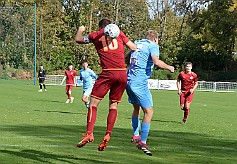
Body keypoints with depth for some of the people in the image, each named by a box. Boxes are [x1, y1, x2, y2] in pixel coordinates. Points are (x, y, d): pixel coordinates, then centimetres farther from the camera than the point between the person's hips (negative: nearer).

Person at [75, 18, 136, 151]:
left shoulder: (95, 35, 11)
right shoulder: (119, 33, 13)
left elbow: (78, 39, 25)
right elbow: (134, 47, 11)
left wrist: (80, 30, 45)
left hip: (108, 73, -2)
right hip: (122, 73, 3)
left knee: (94, 103, 2)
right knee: (114, 105, 10)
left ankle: (89, 134, -12)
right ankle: (107, 136, 0)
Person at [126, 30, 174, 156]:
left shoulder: (137, 43, 17)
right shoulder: (153, 46, -3)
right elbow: (156, 61, -20)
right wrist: (169, 68, -5)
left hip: (128, 80, 8)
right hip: (140, 82, -8)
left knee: (136, 108, 25)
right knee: (148, 111, -4)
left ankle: (135, 136, 32)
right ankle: (142, 142, -8)